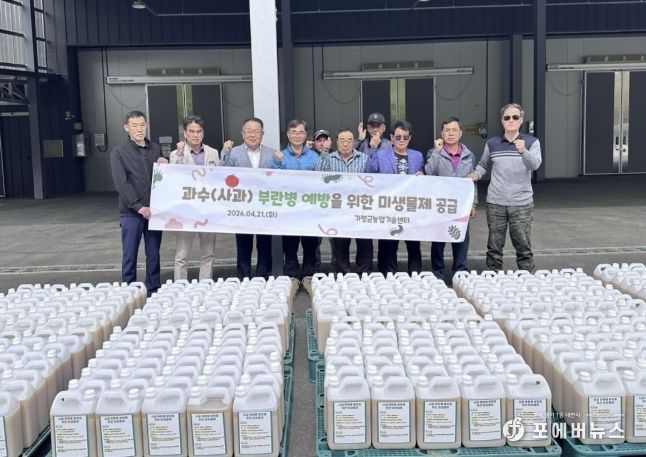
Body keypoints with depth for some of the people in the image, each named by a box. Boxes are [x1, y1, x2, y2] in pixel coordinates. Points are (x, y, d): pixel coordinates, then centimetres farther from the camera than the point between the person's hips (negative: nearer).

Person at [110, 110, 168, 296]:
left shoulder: (156, 149, 12)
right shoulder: (119, 152, -1)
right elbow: (121, 184, -9)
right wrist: (139, 207, -16)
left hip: (154, 210, 4)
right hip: (131, 212, -4)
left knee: (154, 255, 8)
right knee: (130, 256, 2)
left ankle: (153, 291, 17)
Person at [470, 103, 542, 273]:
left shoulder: (531, 142, 0)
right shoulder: (492, 143, 6)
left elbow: (535, 165, -17)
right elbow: (483, 165, 20)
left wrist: (523, 151, -36)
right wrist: (476, 175, -1)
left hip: (522, 203, -1)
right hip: (495, 203, 2)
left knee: (523, 246, 2)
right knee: (494, 247, 6)